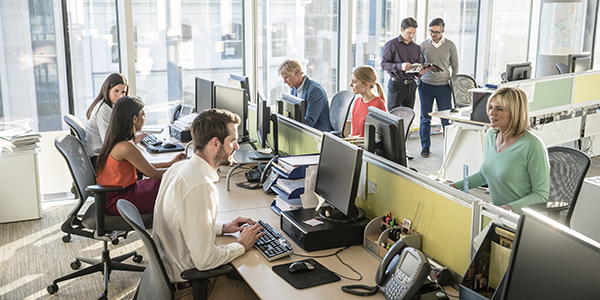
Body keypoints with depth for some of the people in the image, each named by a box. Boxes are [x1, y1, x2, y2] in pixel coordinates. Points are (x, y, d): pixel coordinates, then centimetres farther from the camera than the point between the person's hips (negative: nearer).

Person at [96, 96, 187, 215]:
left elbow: (143, 166, 14)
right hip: (117, 202, -9)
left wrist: (170, 163, 15)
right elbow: (153, 174, -16)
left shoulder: (114, 141, 4)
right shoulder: (125, 147, -25)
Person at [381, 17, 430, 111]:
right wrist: (400, 66, -25)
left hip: (411, 85, 5)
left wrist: (420, 72, -7)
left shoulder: (416, 47, 13)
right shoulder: (391, 45, -4)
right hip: (396, 84, -5)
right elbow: (384, 64, -9)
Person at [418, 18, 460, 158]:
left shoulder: (450, 46, 1)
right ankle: (425, 147, 17)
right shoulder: (423, 45, 2)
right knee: (425, 118, 6)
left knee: (446, 119, 2)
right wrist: (418, 78, -6)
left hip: (444, 87, -1)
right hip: (426, 85, 1)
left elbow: (455, 67, 7)